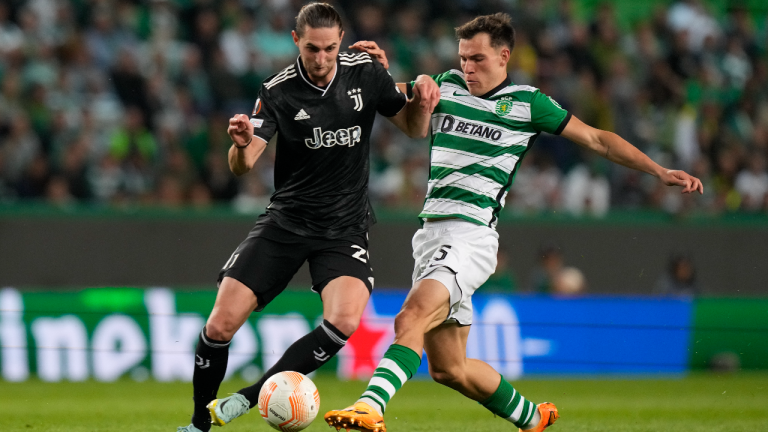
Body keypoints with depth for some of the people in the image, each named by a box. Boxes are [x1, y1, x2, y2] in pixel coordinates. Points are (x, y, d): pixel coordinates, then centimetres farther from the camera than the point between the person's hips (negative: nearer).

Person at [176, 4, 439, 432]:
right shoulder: (277, 91, -9)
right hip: (286, 220, 0)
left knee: (344, 322, -26)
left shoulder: (366, 73, -3)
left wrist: (423, 101, -15)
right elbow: (242, 165, -15)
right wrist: (242, 143, -39)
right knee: (221, 324, -10)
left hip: (345, 227, 0)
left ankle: (249, 397, -14)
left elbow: (413, 127, 8)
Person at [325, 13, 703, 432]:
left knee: (411, 318, -30)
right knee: (448, 368, 10)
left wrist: (660, 171, 5)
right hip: (432, 231, 6)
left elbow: (596, 139, 9)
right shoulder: (448, 86, 16)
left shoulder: (527, 103, 4)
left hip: (471, 234, -6)